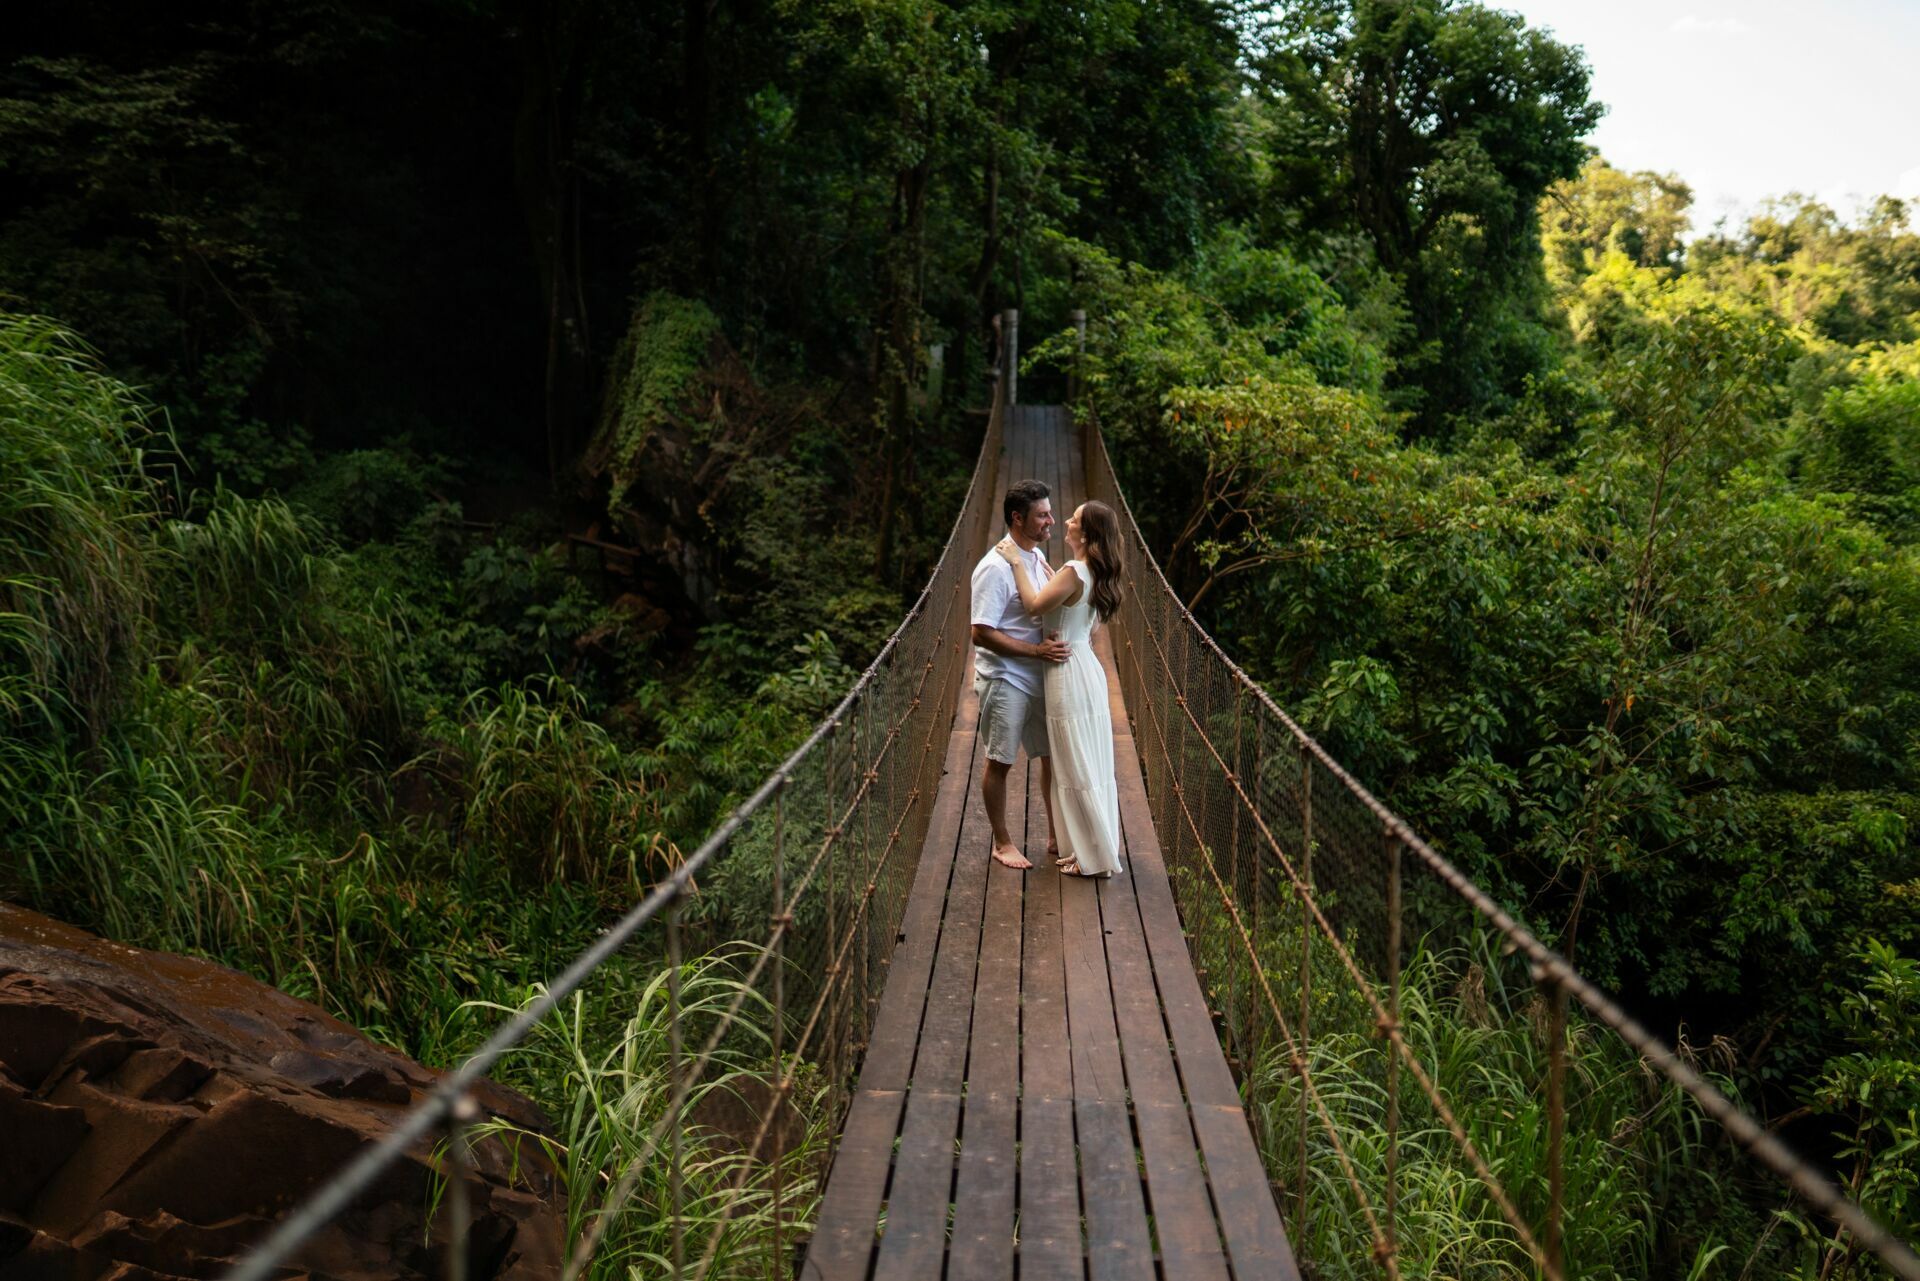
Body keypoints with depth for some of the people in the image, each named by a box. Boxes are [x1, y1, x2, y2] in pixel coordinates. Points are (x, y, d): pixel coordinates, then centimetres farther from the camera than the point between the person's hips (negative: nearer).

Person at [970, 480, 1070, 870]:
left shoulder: (1038, 557, 7)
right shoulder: (995, 568, -20)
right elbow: (982, 633, -23)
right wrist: (1037, 651, -25)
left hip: (1040, 678, 8)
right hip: (1005, 681, -8)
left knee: (1053, 755, 13)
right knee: (1000, 762, 5)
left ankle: (1056, 837, 26)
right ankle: (1002, 843, 18)